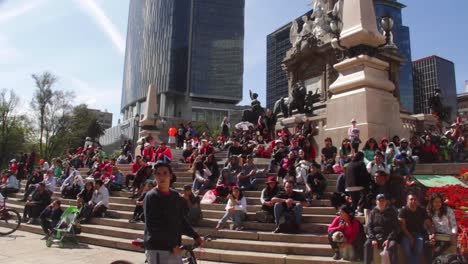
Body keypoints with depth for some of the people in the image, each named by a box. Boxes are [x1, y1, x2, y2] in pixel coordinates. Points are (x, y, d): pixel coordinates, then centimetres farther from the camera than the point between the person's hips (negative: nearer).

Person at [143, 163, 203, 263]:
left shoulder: (176, 196, 9)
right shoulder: (151, 197, -11)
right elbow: (152, 226, -16)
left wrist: (195, 236, 3)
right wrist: (172, 244, -18)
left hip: (173, 249, 7)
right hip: (157, 249, -6)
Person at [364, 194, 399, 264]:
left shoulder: (391, 212, 7)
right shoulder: (373, 212, 10)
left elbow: (396, 227, 1)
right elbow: (369, 227, 5)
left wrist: (388, 239, -14)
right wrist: (373, 239, -12)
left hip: (388, 237, -1)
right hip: (376, 236, 1)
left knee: (392, 245, -33)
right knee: (367, 244, -28)